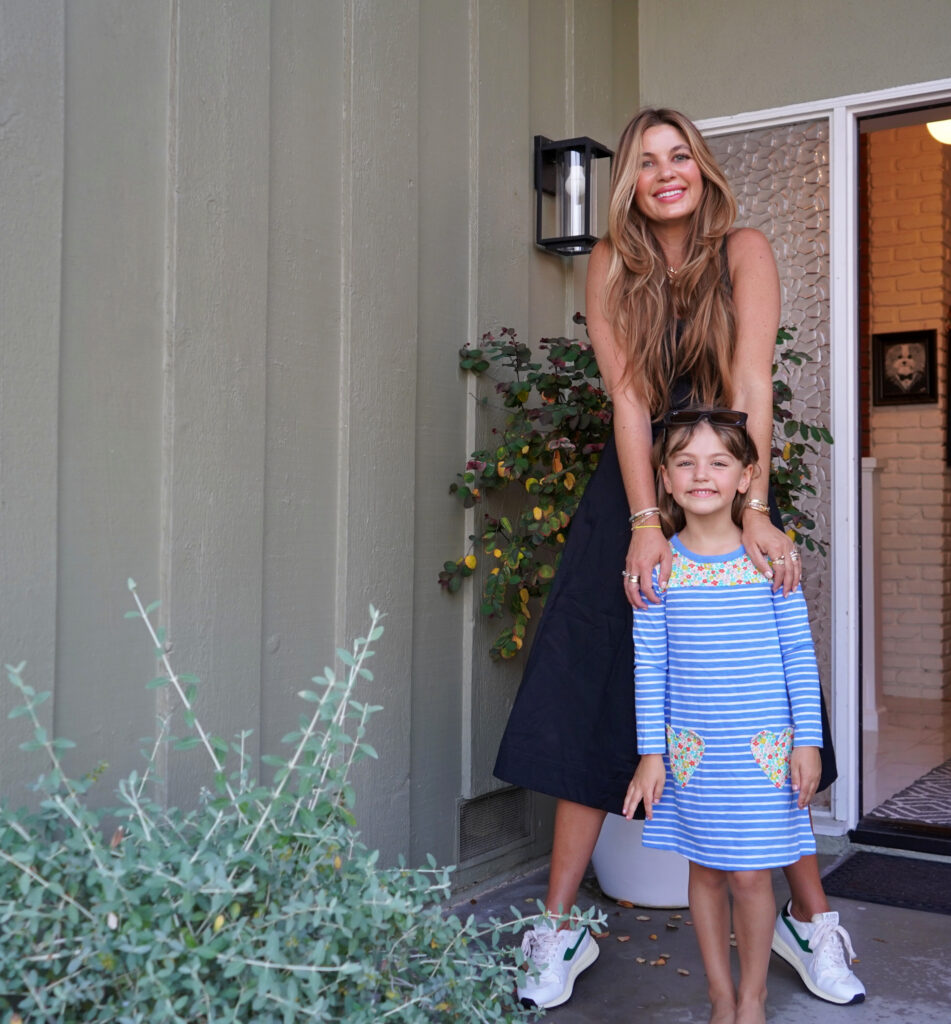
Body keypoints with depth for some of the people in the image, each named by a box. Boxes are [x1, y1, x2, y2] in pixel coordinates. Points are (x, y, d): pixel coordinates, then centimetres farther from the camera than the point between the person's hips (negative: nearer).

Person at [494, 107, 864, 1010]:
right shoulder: (611, 264, -1)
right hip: (635, 492, 1)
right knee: (594, 697, -2)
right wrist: (645, 524, -21)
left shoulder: (743, 252, -5)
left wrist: (755, 513, -26)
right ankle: (560, 929, 6)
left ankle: (809, 918, 17)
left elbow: (751, 384, -16)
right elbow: (626, 396, -11)